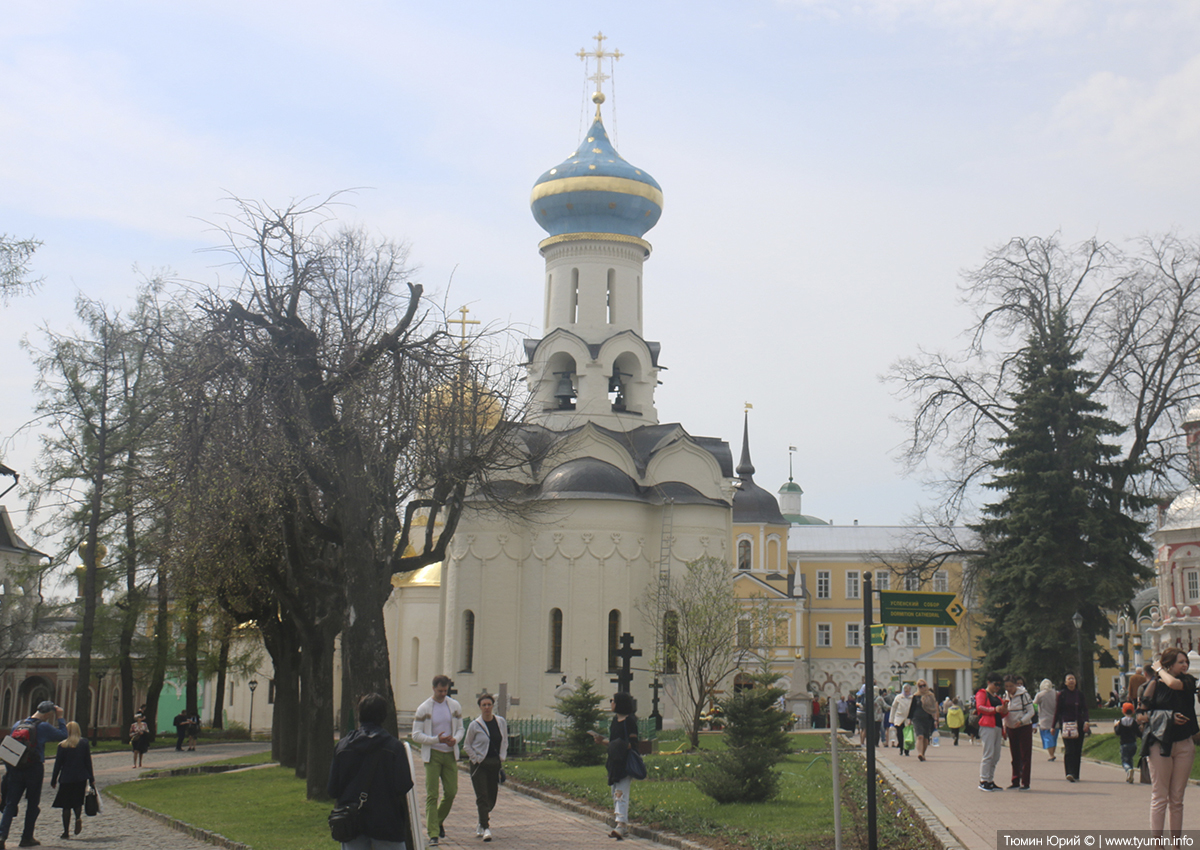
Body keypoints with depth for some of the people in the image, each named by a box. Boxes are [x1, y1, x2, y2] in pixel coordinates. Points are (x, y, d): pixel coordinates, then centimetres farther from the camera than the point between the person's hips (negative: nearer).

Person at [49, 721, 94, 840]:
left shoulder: (62, 745, -2)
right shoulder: (84, 743, 1)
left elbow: (58, 764, 0)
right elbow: (88, 761, 2)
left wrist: (53, 780, 8)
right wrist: (91, 778, 6)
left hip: (66, 778, -1)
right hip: (81, 778, 1)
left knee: (66, 805, 5)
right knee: (77, 801, 13)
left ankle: (66, 831, 3)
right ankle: (78, 817, -19)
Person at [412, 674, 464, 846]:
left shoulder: (455, 706, 7)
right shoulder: (423, 709, -4)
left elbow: (460, 728, 13)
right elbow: (416, 735, -6)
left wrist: (455, 739, -10)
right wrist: (436, 739, -19)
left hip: (450, 754, 3)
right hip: (432, 755, -3)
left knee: (451, 792, 3)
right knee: (431, 795, -8)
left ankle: (439, 820, 29)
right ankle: (433, 833, -8)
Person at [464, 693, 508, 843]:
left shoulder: (501, 722, 3)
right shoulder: (475, 725, -5)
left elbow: (505, 742, 15)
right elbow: (467, 745, 5)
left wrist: (502, 759, 6)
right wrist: (475, 759, -4)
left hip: (495, 763, 4)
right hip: (480, 764, -3)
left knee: (492, 797, 8)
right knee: (482, 797, -9)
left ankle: (481, 824, 28)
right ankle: (485, 828, -8)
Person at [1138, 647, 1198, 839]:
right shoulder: (1154, 684, -2)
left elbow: (1174, 683, -20)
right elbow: (1144, 714, -2)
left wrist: (1159, 669, -5)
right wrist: (1168, 717, -14)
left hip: (1183, 744, 3)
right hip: (1160, 743, -3)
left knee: (1177, 799, 8)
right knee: (1159, 797, 0)